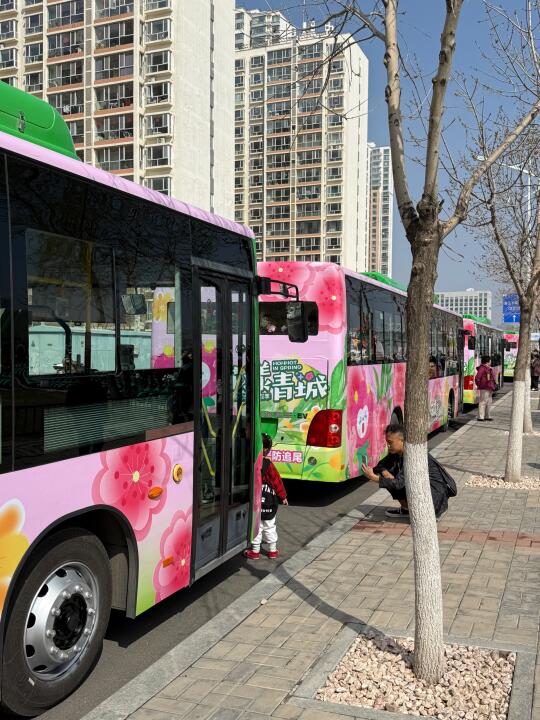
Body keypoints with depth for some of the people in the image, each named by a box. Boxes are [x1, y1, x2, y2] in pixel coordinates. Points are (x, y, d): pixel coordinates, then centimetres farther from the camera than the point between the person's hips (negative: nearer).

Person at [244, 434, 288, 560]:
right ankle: (272, 550, 23)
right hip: (269, 501, 1)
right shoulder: (268, 464, -12)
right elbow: (276, 481, -6)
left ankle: (255, 551, 16)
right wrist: (283, 496, 4)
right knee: (270, 526, 14)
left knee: (256, 525, 10)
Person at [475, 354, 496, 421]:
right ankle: (480, 417, -7)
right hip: (484, 388, -10)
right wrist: (479, 385, -13)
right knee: (483, 402, -8)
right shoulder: (482, 368, -14)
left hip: (489, 388, 10)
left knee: (489, 402, 15)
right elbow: (477, 378, -20)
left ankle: (487, 416, 23)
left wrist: (494, 385, 16)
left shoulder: (489, 369, 17)